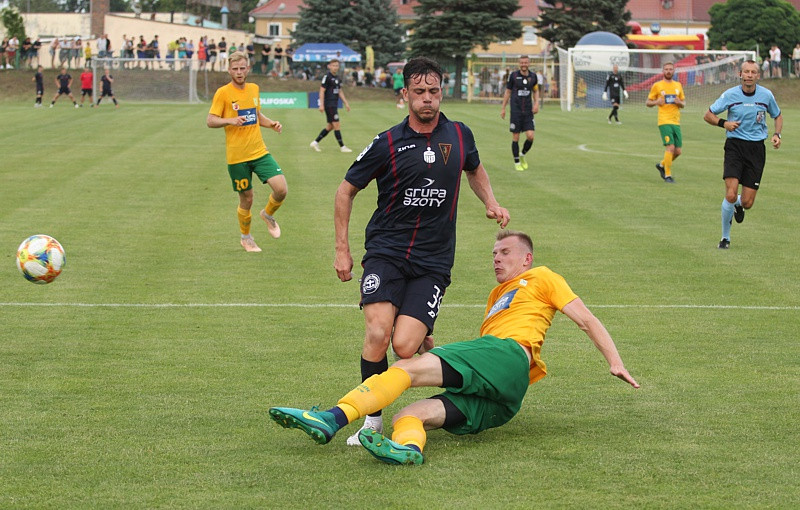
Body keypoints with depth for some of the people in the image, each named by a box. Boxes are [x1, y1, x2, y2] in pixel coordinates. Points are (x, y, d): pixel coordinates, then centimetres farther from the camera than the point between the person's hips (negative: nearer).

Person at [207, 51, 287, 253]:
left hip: (260, 151, 4)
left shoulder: (254, 89, 10)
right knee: (246, 199, 4)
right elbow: (210, 121, -8)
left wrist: (271, 123, 6)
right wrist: (231, 120, -25)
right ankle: (246, 237, 29)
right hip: (237, 157, -4)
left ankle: (268, 214, 20)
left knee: (281, 189, -12)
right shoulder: (223, 93, -7)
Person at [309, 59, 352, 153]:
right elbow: (322, 91, -13)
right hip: (329, 105, -9)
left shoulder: (337, 78, 15)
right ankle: (342, 147, -4)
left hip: (334, 105, 9)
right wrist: (321, 105, -18)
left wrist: (346, 103, 18)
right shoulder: (327, 77, -10)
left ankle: (315, 142, 17)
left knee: (330, 126, 10)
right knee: (336, 125, -8)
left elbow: (340, 92, 22)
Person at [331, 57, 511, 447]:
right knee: (377, 333, -23)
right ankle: (372, 419, -6)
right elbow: (346, 190, 9)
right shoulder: (387, 144, -2)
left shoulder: (460, 135, 6)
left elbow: (474, 168, 30)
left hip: (433, 263, 1)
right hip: (386, 253, -1)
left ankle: (427, 342, 23)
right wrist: (342, 249, 5)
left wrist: (491, 202, 12)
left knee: (405, 346, -16)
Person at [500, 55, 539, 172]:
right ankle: (517, 162, 11)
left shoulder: (533, 76, 4)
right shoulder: (513, 75, -3)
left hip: (528, 111, 2)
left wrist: (536, 103, 3)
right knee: (515, 137, -1)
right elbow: (507, 92, 6)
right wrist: (503, 108, 6)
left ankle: (523, 155, 19)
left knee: (530, 136, -8)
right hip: (516, 111, -2)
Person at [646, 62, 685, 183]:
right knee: (670, 147, -17)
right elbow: (648, 103, 8)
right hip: (664, 121, -5)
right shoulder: (657, 85, 3)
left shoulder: (678, 85, 15)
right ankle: (667, 175, -6)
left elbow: (684, 103, 20)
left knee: (678, 151, 4)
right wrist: (656, 102, -13)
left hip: (676, 122, 5)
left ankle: (662, 165, 29)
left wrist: (680, 103, -3)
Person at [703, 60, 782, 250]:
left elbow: (778, 116, 18)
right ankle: (725, 237, 3)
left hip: (756, 149, 2)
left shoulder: (766, 95, 0)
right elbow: (708, 115, 3)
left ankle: (737, 205, 38)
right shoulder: (730, 95, -6)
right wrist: (724, 123, -16)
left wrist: (777, 134, 0)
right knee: (730, 195, -17)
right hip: (735, 146, -2)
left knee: (747, 202, -3)